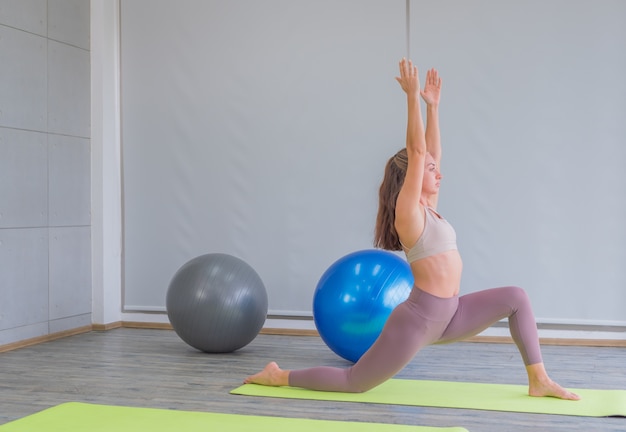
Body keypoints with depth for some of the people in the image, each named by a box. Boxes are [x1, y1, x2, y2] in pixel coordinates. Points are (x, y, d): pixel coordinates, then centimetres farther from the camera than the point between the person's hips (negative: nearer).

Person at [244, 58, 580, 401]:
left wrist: (433, 104, 11)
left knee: (515, 298, 1)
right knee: (354, 383, -1)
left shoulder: (427, 207, 9)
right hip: (418, 319, -9)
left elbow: (432, 151, 12)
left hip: (448, 315, 9)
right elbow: (416, 152, -20)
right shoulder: (408, 210, -13)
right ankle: (278, 376, 17)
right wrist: (412, 97, -18)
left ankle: (538, 381, 6)